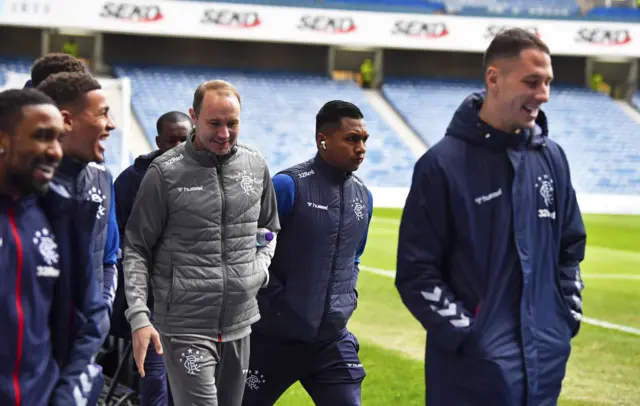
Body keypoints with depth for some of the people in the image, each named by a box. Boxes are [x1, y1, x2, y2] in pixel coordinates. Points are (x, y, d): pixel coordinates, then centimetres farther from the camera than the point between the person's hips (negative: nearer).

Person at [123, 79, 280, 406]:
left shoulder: (256, 166, 6)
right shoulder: (165, 173, -7)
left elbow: (270, 229, 23)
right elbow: (136, 249, -4)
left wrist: (262, 266, 3)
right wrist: (139, 317, -13)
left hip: (239, 327, 5)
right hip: (185, 329, -5)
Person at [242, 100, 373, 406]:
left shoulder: (363, 197, 6)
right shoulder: (289, 186, -13)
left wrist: (347, 299, 8)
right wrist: (277, 301, -11)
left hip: (333, 343, 5)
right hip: (274, 340, -4)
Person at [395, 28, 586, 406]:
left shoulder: (552, 157, 7)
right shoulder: (444, 163, -9)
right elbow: (416, 272, -9)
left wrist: (568, 318, 8)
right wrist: (468, 335, -13)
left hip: (546, 364, 5)